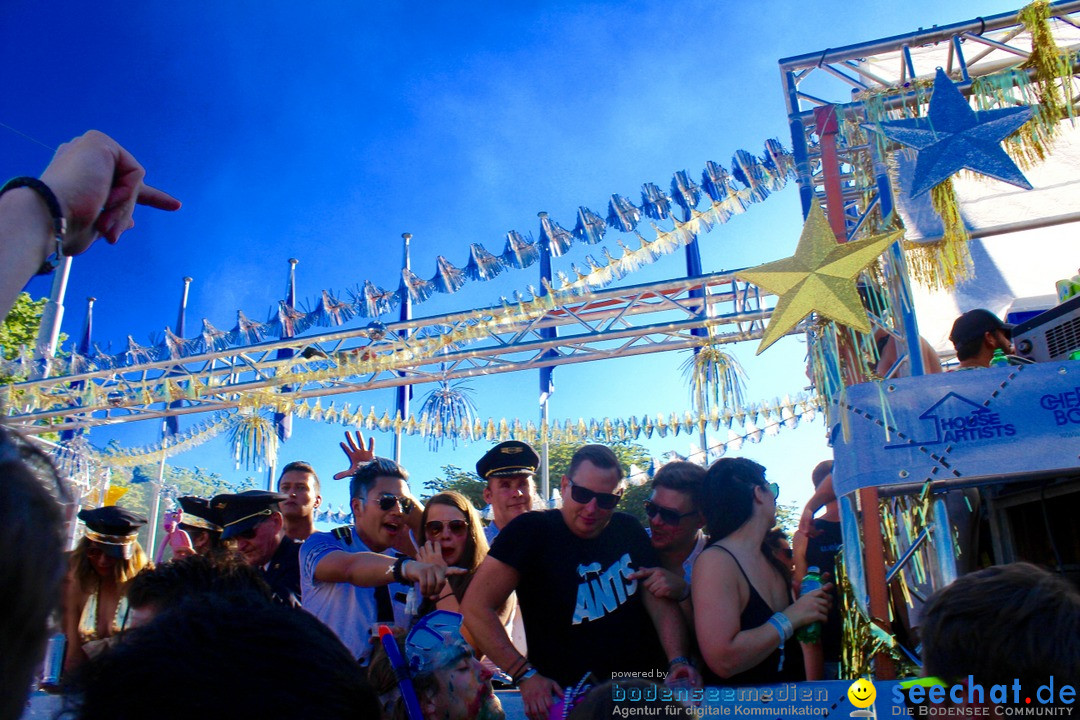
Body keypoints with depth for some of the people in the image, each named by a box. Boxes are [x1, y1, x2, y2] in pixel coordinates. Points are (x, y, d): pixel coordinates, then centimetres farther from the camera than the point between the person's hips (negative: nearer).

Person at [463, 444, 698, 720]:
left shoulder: (629, 530, 7)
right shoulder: (531, 530, -9)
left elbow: (659, 602, 6)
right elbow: (476, 606, -12)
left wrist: (677, 661, -12)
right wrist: (526, 676, -16)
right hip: (566, 694, -4)